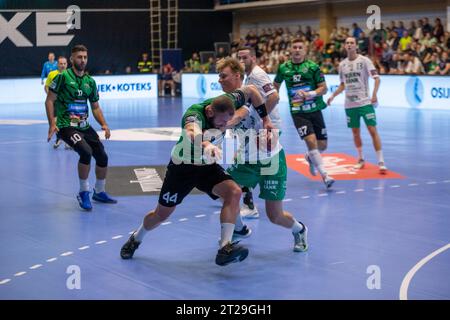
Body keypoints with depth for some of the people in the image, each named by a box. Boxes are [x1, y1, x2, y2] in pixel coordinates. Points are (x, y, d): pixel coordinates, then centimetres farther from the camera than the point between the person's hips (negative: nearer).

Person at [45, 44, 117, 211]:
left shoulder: (90, 81, 9)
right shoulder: (63, 76, -8)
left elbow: (95, 107, 16)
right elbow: (50, 100, -7)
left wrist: (104, 124, 0)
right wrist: (52, 123, -17)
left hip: (84, 126, 6)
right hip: (66, 126, -6)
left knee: (102, 157, 4)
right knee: (86, 152, -27)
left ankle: (99, 192, 27)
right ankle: (84, 192, -10)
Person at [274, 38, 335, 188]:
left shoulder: (312, 67, -3)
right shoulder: (283, 68, 3)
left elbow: (324, 88, -3)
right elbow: (276, 85, 20)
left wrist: (310, 94, -19)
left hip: (315, 109, 1)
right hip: (298, 112, -1)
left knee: (322, 145, 7)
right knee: (311, 141, -19)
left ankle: (310, 157, 42)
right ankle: (324, 175, -15)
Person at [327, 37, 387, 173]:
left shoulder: (364, 60, -6)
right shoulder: (342, 64, 9)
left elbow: (377, 78, -12)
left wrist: (374, 94, -27)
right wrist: (333, 96, 10)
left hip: (365, 102, -5)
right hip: (350, 104, 5)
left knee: (373, 130, -9)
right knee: (355, 132, 11)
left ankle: (381, 162, -6)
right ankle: (360, 159, 28)